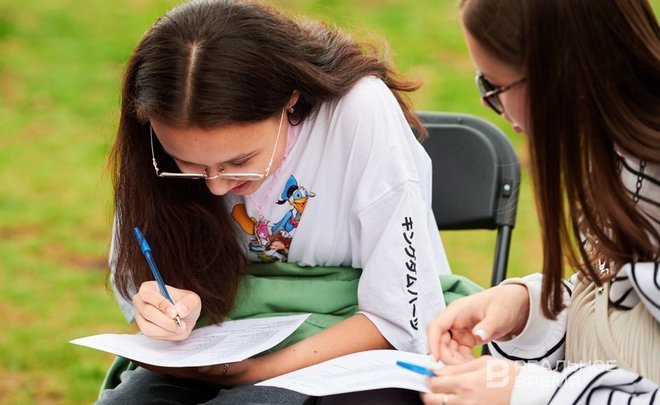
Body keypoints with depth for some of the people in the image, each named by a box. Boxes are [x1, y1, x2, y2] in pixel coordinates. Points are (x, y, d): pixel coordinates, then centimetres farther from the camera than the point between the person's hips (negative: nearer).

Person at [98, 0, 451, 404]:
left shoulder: (361, 114, -23)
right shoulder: (182, 135, -12)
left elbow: (401, 320, -18)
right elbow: (138, 278, 1)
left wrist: (253, 370, -23)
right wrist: (172, 312, -20)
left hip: (352, 349, -3)